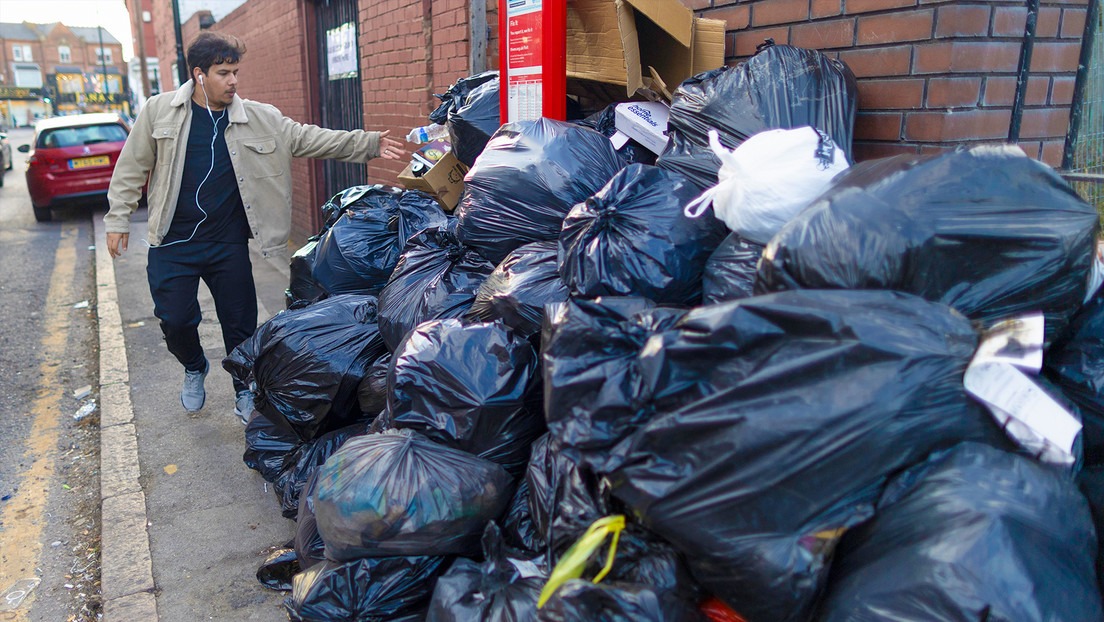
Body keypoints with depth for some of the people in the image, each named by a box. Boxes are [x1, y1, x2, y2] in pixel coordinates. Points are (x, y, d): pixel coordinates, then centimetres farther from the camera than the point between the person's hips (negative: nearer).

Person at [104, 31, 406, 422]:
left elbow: (308, 139, -2)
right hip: (173, 244, -1)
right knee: (175, 320, 2)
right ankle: (194, 368, 35)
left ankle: (246, 393, 26)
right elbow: (132, 168, 4)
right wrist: (119, 218, 4)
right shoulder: (159, 111, -2)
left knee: (240, 323, 7)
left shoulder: (259, 118, 1)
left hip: (228, 243, 1)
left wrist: (369, 144, -11)